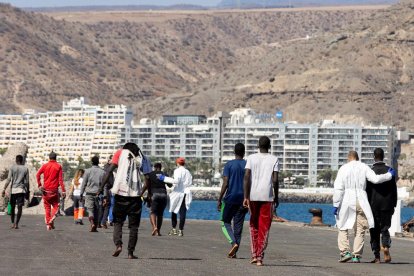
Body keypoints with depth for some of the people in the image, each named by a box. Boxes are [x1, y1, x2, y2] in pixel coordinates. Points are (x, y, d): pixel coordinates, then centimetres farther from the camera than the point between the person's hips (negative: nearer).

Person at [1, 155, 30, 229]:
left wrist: (4, 189, -5)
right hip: (21, 190, 0)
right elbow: (27, 182, 4)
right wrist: (28, 192, 11)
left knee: (12, 207, 13)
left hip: (13, 190, 0)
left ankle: (13, 223, 13)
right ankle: (16, 224, -9)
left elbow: (8, 180, -6)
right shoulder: (25, 169, 5)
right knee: (20, 207, 0)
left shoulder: (12, 168, 2)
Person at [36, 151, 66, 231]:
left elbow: (38, 174, -10)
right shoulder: (58, 166, 0)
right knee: (55, 206, 10)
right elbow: (60, 179, -6)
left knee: (47, 207, 10)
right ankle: (52, 219, -15)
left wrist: (39, 185, -8)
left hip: (46, 190, 2)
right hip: (54, 190, -2)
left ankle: (48, 224, 5)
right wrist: (63, 191, -8)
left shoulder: (45, 166, 5)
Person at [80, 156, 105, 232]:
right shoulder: (102, 172, 2)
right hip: (98, 194, 2)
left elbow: (84, 184, 0)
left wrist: (81, 194, 6)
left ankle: (92, 223, -28)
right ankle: (95, 227, 11)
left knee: (90, 209, -3)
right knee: (96, 211, 10)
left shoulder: (88, 171, -1)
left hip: (89, 193, -2)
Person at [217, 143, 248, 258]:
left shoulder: (229, 165, -4)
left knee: (225, 223, 8)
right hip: (243, 200, 3)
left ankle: (234, 243, -16)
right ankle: (234, 252, 5)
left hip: (230, 199, -3)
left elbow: (225, 184, -10)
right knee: (238, 225, 7)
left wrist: (219, 199, -5)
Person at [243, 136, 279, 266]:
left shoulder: (251, 158, 5)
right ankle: (260, 258, -4)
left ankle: (254, 255, 12)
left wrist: (246, 197, -5)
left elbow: (246, 177, -5)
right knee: (264, 228, 3)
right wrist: (276, 198, 5)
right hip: (267, 196, -1)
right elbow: (275, 180, -4)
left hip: (253, 196, 1)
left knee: (254, 225, 17)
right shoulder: (274, 160, 3)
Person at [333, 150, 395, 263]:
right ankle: (356, 256, 2)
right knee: (360, 230, 7)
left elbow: (338, 188, -5)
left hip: (347, 202, -1)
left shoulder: (343, 168, 2)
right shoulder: (364, 167, 4)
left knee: (343, 228, 10)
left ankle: (345, 252, -4)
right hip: (361, 201, 1)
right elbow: (375, 179, -6)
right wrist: (389, 175, 10)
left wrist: (336, 204, -4)